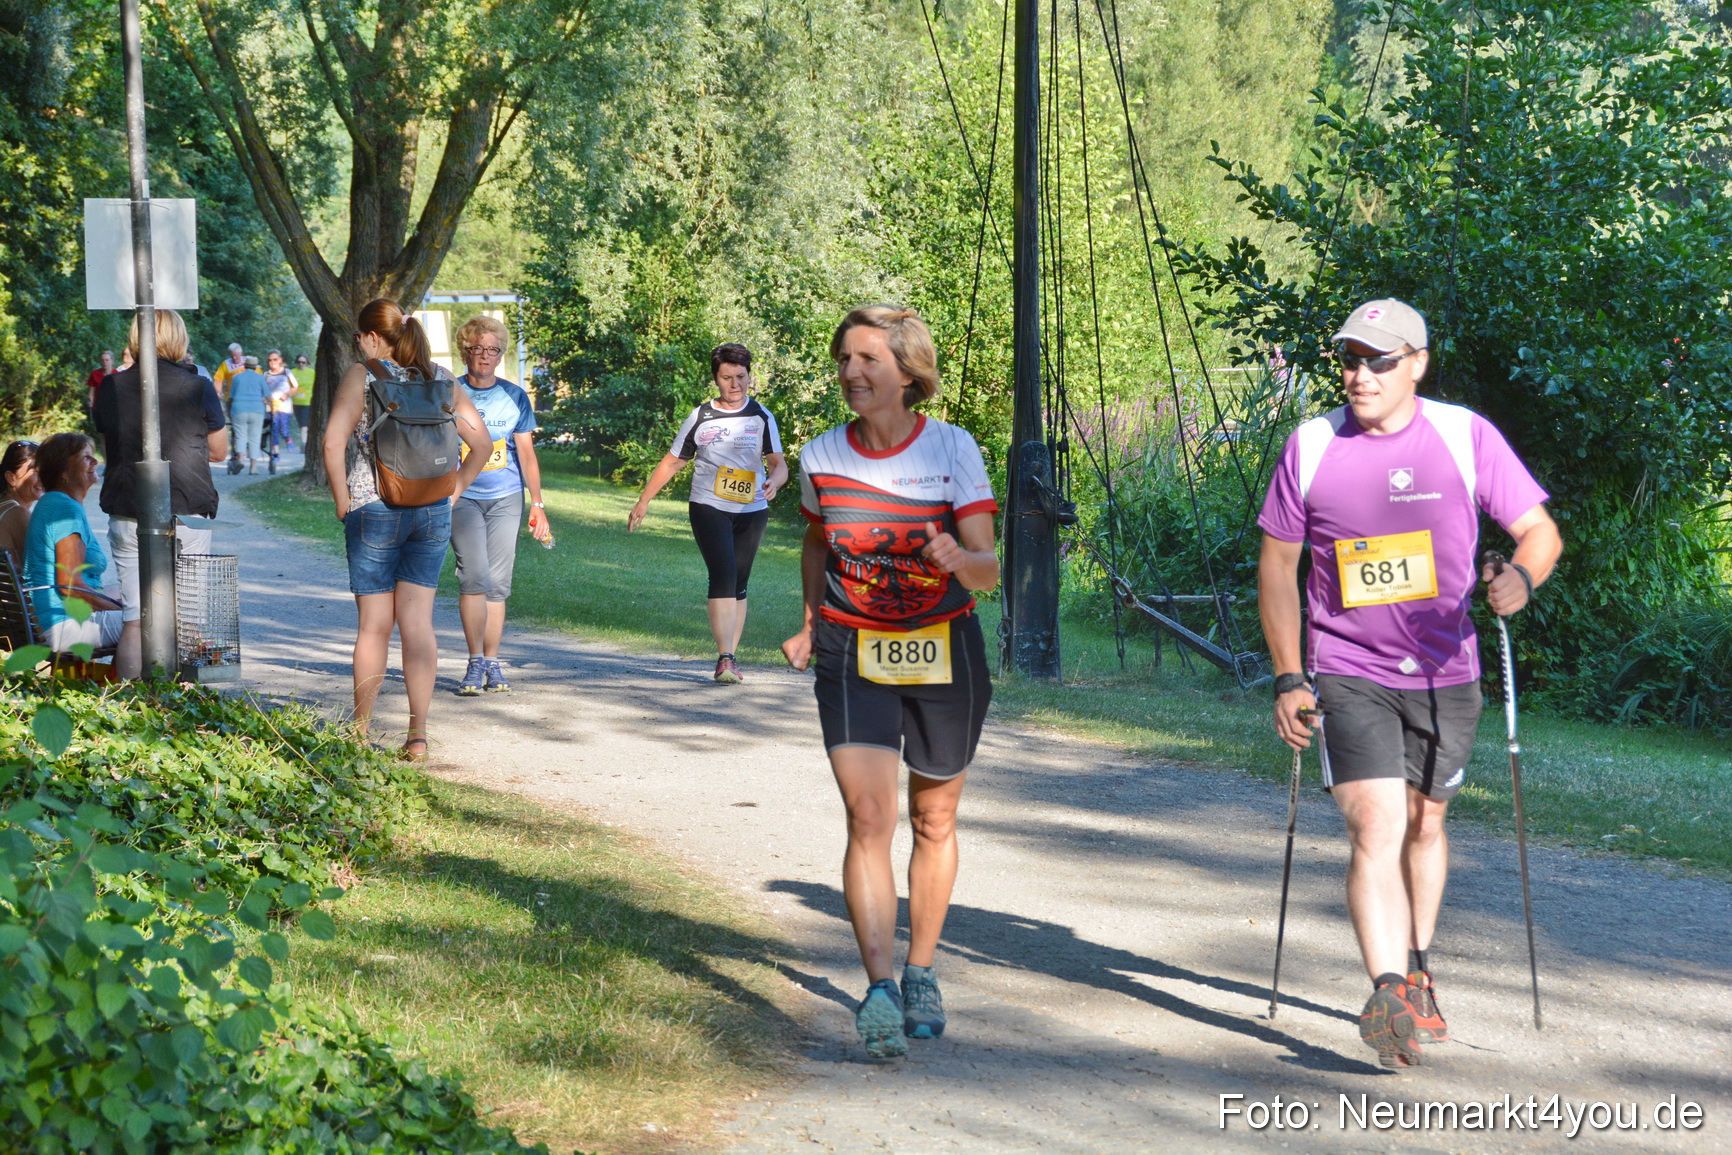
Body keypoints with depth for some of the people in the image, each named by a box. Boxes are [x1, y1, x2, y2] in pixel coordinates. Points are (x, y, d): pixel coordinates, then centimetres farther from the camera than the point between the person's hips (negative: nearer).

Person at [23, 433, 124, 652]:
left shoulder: (52, 504, 19)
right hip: (67, 624, -11)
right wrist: (121, 608, -12)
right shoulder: (66, 510, -14)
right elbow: (69, 584, -21)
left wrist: (118, 601, 15)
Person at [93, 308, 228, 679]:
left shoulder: (110, 389, 1)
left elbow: (107, 447, 14)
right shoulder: (197, 387, -7)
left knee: (134, 619, 6)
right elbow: (219, 451, 5)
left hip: (127, 517, 2)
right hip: (186, 515, -2)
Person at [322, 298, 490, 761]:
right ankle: (418, 735, 1)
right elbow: (481, 442, 9)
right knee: (417, 622, 4)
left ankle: (360, 730, 18)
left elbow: (334, 442, -15)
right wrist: (452, 492, 11)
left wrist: (343, 501, -6)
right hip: (432, 512, 4)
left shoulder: (362, 375, -5)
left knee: (373, 624, 5)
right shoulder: (440, 379, 9)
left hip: (374, 509, -4)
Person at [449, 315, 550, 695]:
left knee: (498, 583, 2)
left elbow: (526, 454, 11)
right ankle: (475, 662, -9)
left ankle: (492, 663, 11)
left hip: (506, 498, 2)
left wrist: (537, 503, 6)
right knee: (474, 576, -15)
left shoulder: (515, 397, 8)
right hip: (462, 496, -2)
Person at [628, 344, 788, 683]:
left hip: (751, 511, 2)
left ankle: (729, 658, 12)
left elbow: (779, 464, 1)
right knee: (723, 575, -18)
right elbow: (672, 462, 11)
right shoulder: (700, 418, 3)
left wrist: (774, 482, -22)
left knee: (738, 585, 5)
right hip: (709, 507, -2)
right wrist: (643, 501, 10)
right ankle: (725, 658, -24)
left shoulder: (761, 417, 5)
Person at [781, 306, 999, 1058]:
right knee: (867, 820, -14)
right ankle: (880, 988, -16)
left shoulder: (952, 450, -11)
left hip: (944, 655, 0)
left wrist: (959, 559, -39)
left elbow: (988, 567, -17)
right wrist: (811, 625, 9)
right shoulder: (822, 457, -3)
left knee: (933, 822, 13)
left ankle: (921, 975, 29)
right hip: (853, 659, 1)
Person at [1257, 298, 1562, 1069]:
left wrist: (1521, 576, -27)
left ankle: (1416, 971, 36)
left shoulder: (1466, 437, -6)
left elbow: (1540, 529, -2)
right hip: (1348, 675, -1)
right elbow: (1277, 562, 4)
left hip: (1444, 674, 2)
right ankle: (1390, 997, -19)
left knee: (1422, 825, 16)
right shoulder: (1311, 447, -4)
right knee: (1375, 831, -16)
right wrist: (1288, 678, -2)